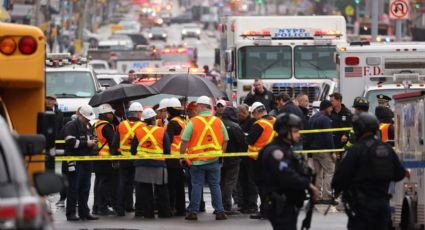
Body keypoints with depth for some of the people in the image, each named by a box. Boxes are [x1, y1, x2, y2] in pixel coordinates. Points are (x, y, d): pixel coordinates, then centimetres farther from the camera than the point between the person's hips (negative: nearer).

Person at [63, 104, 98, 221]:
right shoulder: (71, 126, -8)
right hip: (75, 162, -8)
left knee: (85, 188, 9)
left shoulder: (87, 127, 19)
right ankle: (71, 213, -3)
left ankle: (84, 212, 14)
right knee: (73, 188, -6)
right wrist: (86, 143, -16)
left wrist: (92, 143, 9)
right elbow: (71, 142, -19)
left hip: (86, 162, 8)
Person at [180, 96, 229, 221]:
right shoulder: (218, 121, 1)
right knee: (215, 186, 8)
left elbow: (184, 141, -10)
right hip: (214, 160, 2)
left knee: (197, 186, 4)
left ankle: (193, 212, 5)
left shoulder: (193, 122, -9)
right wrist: (221, 153, 18)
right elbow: (225, 140, 8)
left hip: (197, 160, -2)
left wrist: (182, 156, 1)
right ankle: (219, 211, 6)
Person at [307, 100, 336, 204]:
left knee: (318, 173, 13)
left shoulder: (312, 118, 16)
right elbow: (328, 136, -18)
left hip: (314, 150, 9)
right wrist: (332, 151, -16)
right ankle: (326, 197, -12)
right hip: (324, 149, -9)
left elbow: (308, 135, 19)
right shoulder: (325, 119, -13)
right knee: (330, 171, -6)